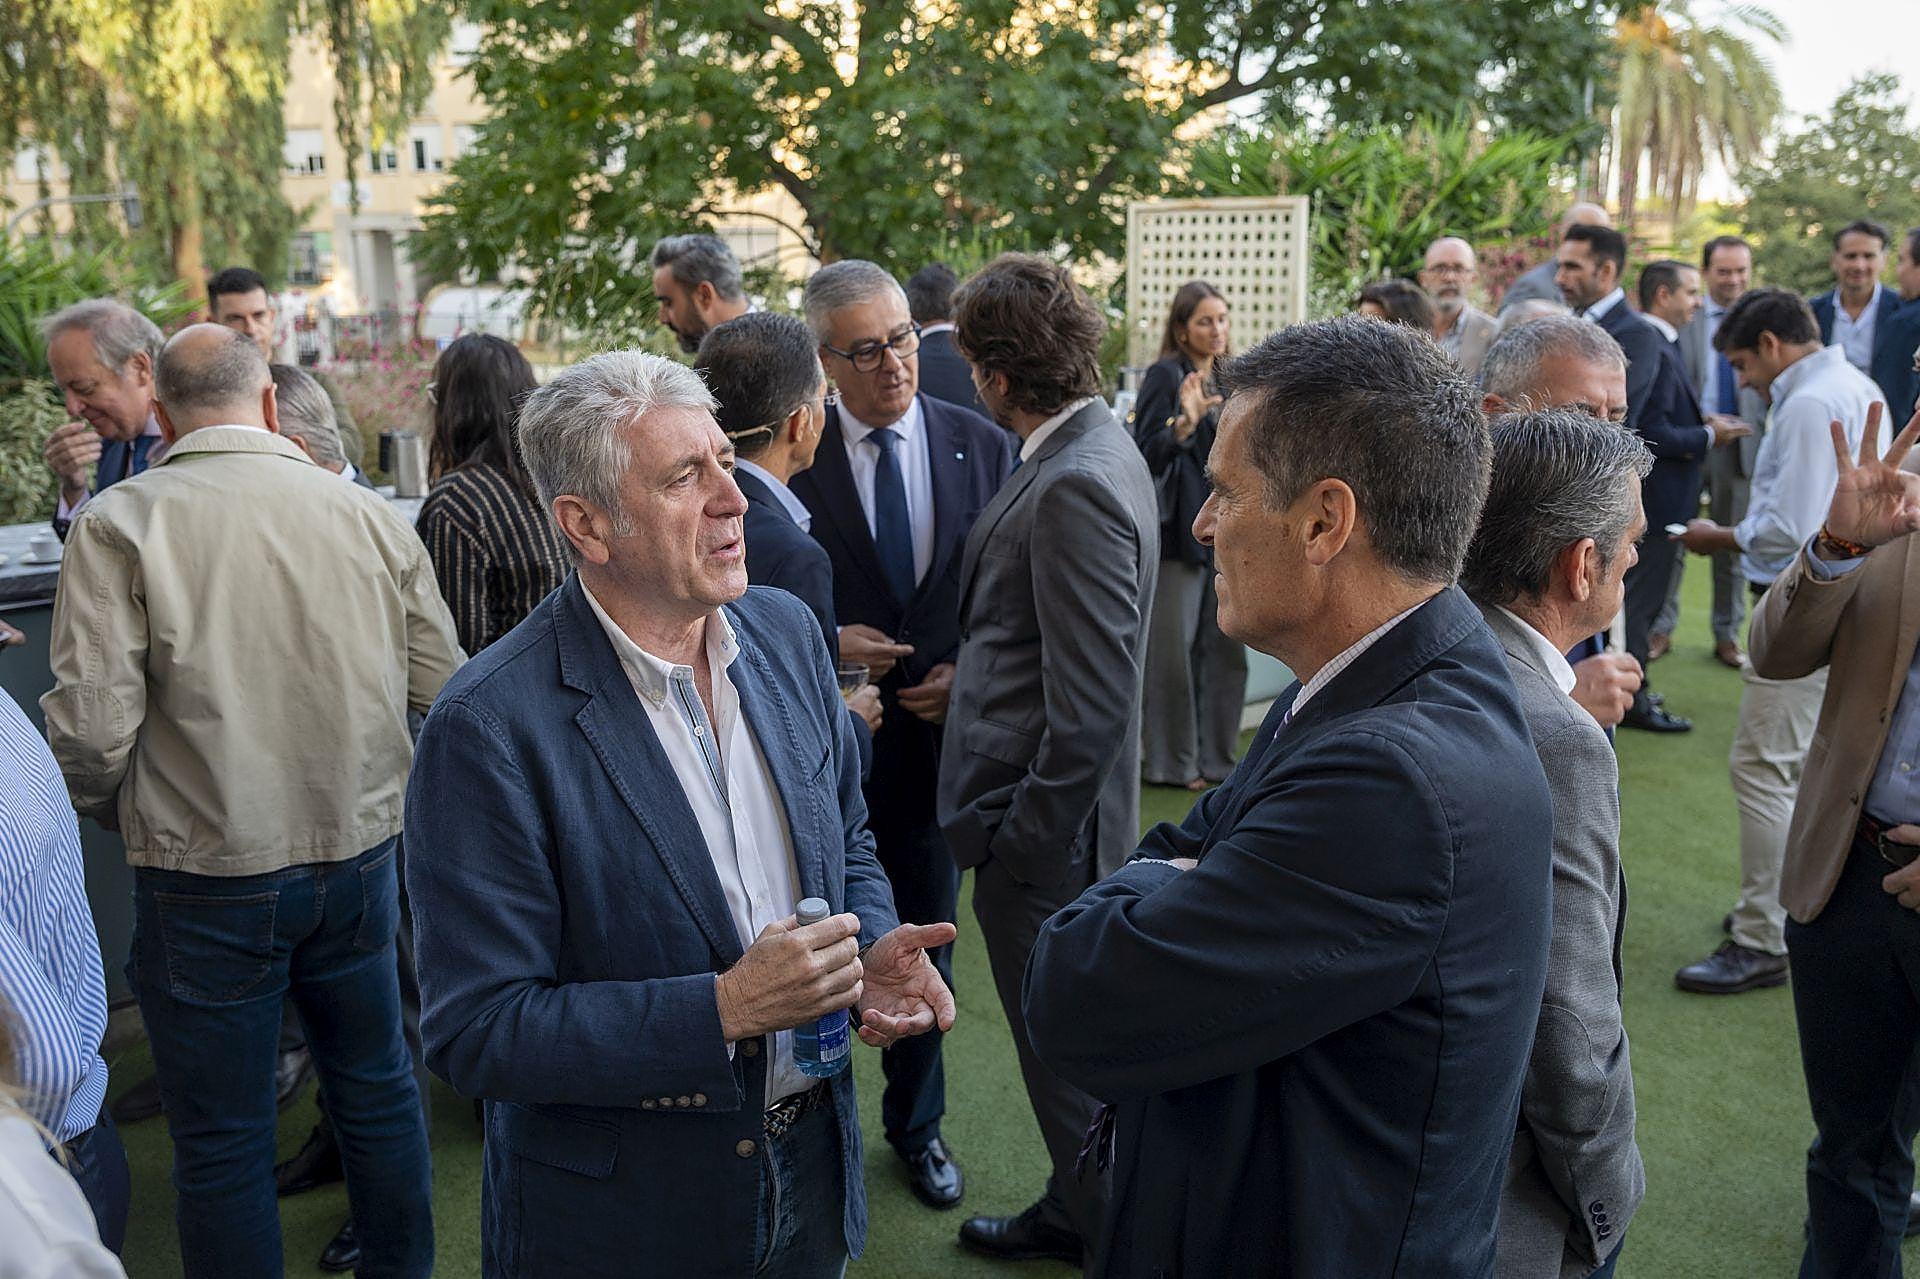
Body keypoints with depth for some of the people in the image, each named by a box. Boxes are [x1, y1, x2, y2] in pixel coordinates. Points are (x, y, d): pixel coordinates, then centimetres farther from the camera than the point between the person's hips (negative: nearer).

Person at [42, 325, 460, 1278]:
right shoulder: (370, 514, -3)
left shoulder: (118, 524, -10)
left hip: (209, 878, -3)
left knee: (221, 1138, 13)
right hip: (361, 855, 3)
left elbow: (90, 728, -16)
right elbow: (444, 690, 0)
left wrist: (124, 817, 6)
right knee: (377, 1088, 21)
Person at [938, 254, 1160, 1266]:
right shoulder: (1089, 447, 6)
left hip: (1041, 835, -10)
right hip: (1036, 812, 10)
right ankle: (1074, 1212, 43)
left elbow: (1093, 703, -26)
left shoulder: (1076, 486, -25)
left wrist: (1024, 842, -20)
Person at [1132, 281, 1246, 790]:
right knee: (1175, 648, -2)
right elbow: (1147, 452, -15)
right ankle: (1173, 761, 8)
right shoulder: (1164, 376, -6)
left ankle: (1216, 755, 18)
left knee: (1225, 647, 8)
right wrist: (1185, 421, -29)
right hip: (1178, 529, -7)